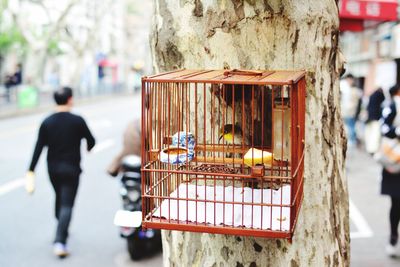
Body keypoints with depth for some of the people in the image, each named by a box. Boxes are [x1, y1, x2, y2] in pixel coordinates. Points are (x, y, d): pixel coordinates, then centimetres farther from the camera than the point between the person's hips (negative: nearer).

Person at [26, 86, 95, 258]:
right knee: (67, 205, -3)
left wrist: (31, 172, -7)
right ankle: (60, 241, -15)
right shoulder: (77, 121, -12)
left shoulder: (47, 122, -4)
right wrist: (89, 147, 23)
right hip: (71, 168, -4)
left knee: (59, 198, 24)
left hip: (52, 168, 4)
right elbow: (91, 141, -1)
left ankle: (62, 230, 41)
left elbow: (38, 148, -7)